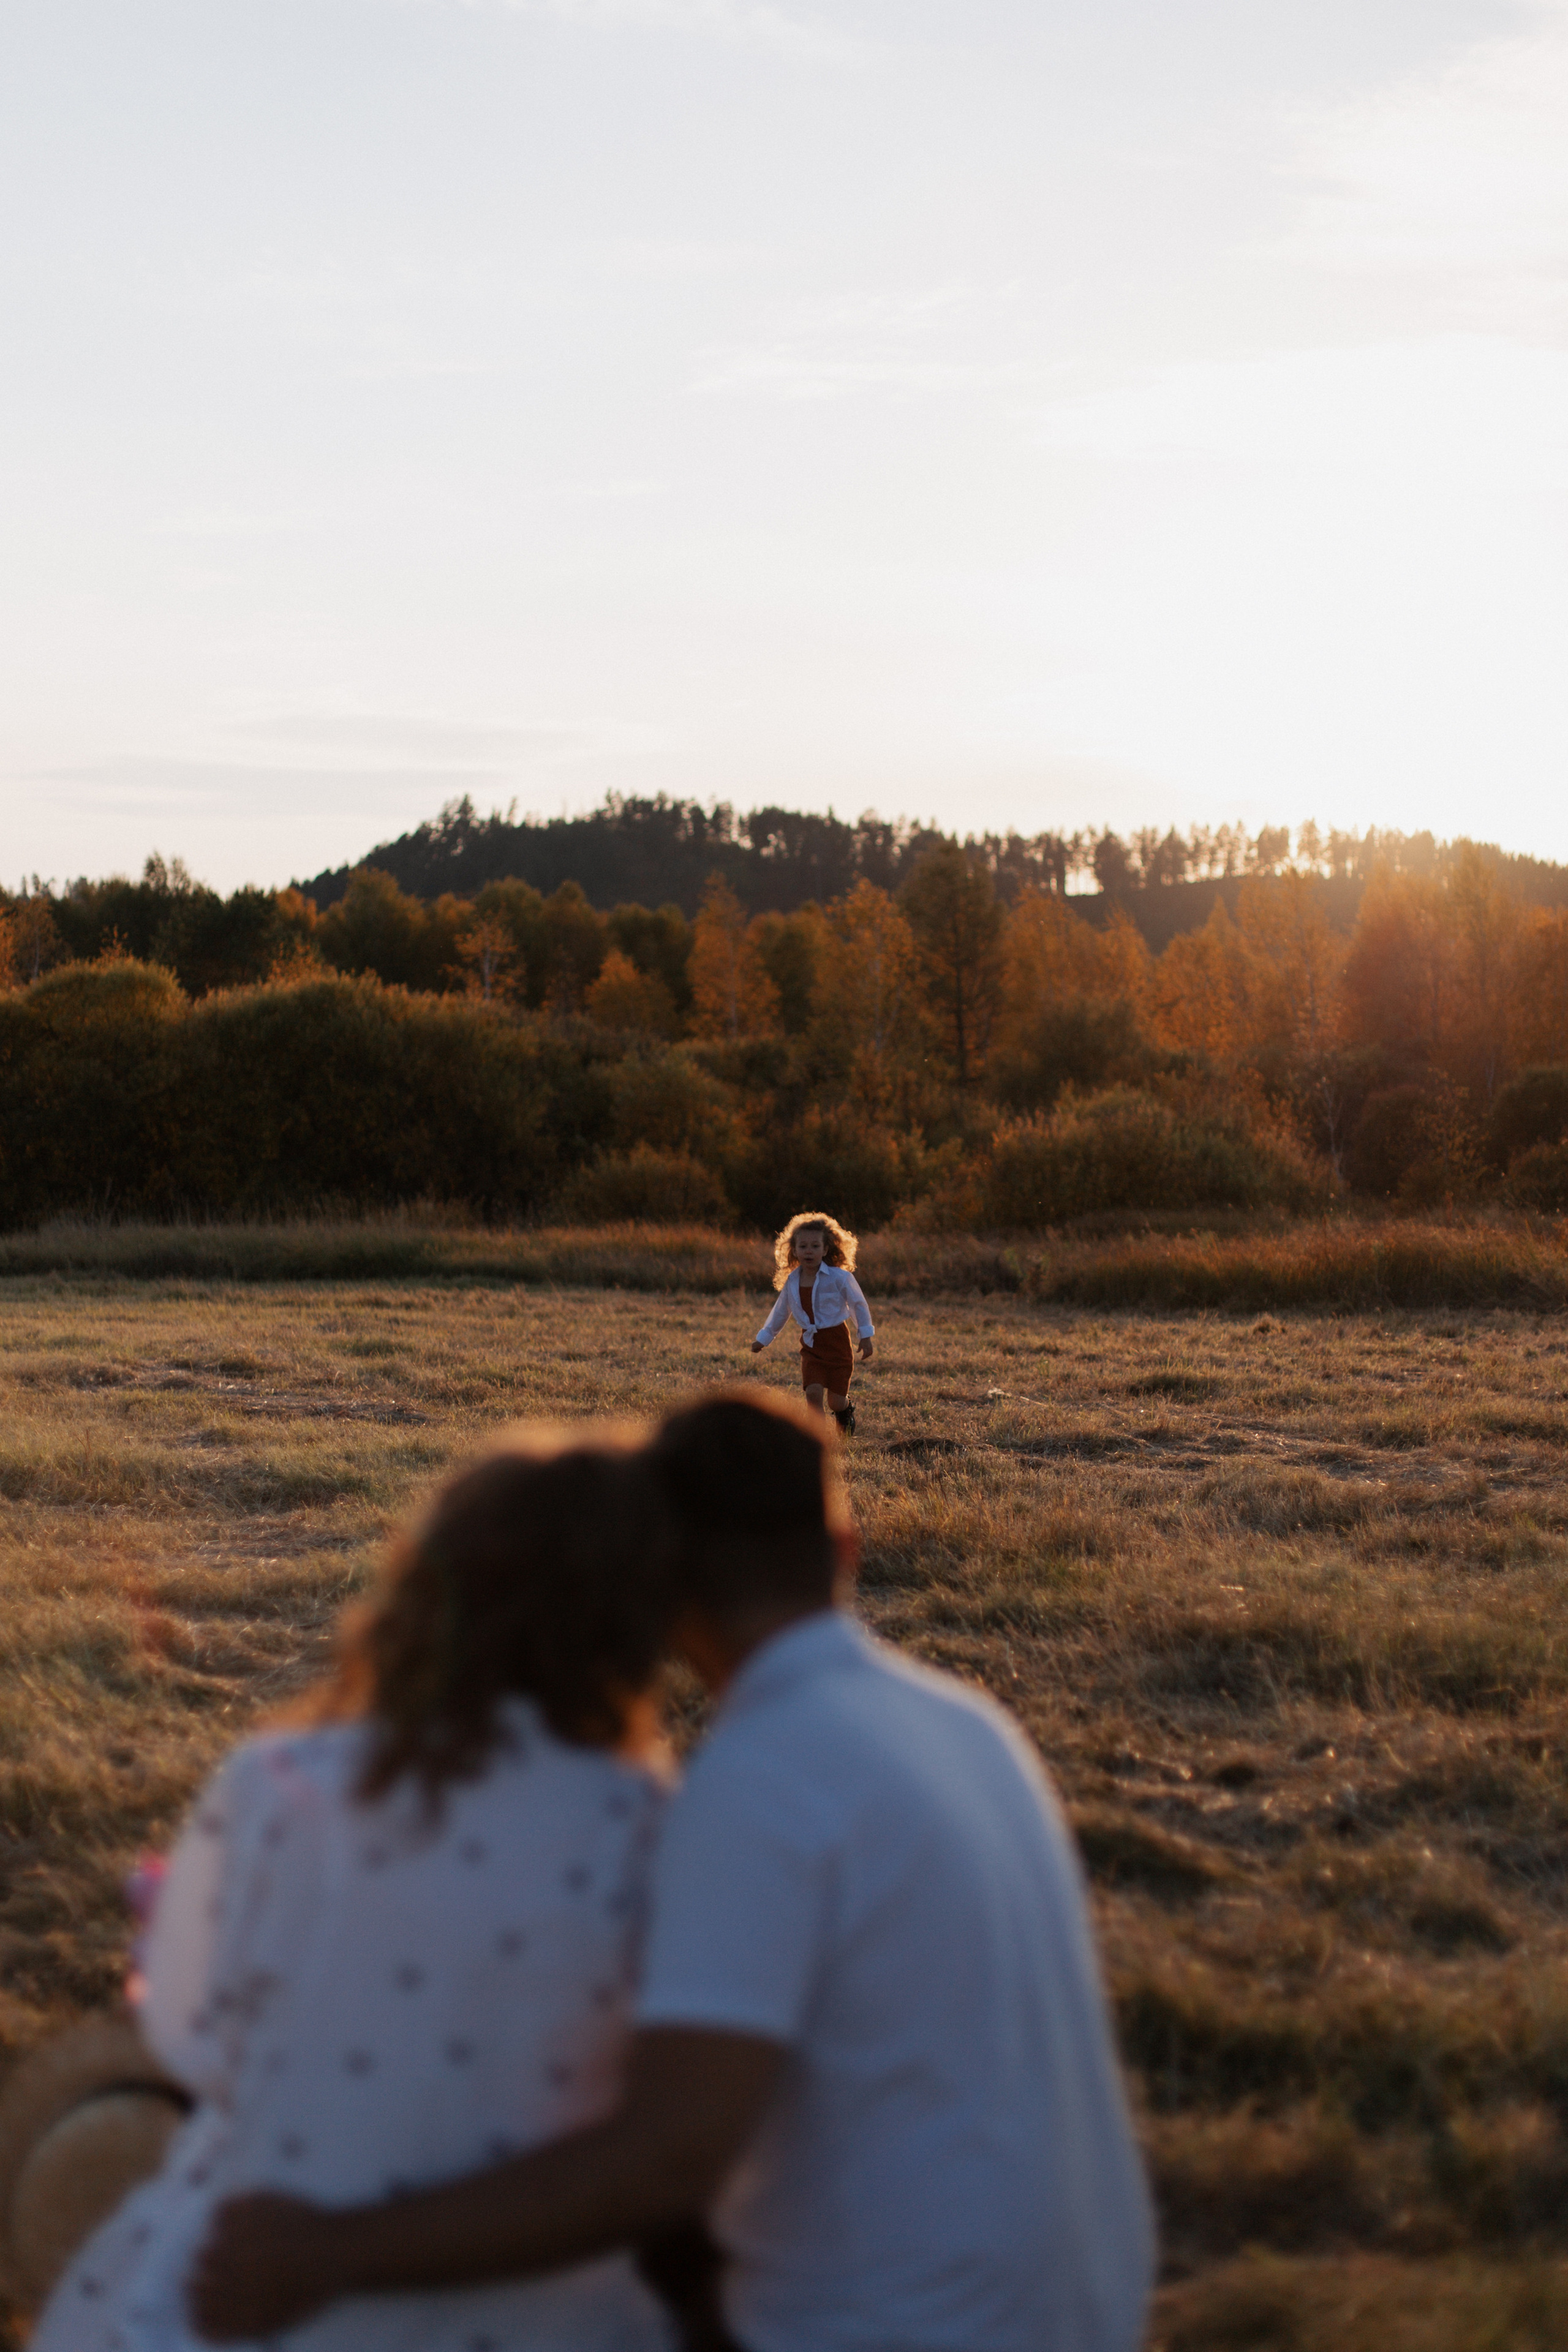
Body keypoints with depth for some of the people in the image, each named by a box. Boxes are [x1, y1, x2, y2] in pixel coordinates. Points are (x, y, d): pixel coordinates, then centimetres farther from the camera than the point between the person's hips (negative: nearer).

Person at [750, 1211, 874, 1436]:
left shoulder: (839, 1278, -13)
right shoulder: (792, 1282, 0)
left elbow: (859, 1304, -1)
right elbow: (780, 1312, 16)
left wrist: (866, 1336, 0)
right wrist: (763, 1338, 21)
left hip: (837, 1342, -3)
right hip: (811, 1345, 3)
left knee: (836, 1401, 4)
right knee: (813, 1392, -15)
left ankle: (846, 1410, 40)